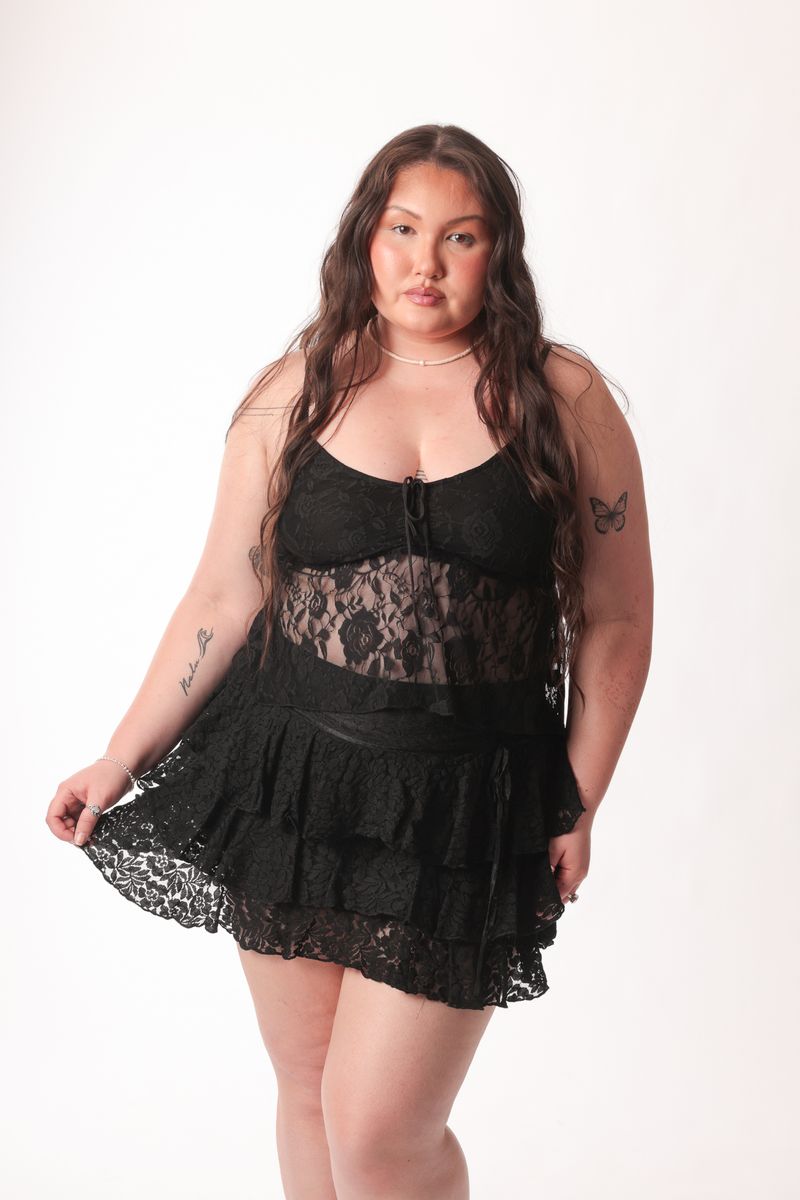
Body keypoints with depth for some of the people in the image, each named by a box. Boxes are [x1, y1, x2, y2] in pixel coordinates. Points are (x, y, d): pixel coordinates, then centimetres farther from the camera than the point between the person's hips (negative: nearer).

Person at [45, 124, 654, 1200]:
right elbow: (223, 597, 6)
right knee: (309, 1091, 15)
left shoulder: (565, 400, -2)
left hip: (464, 807, -2)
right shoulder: (295, 392, 2)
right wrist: (121, 762, 5)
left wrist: (578, 809, -1)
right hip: (289, 780, 3)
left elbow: (614, 623, 2)